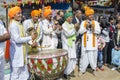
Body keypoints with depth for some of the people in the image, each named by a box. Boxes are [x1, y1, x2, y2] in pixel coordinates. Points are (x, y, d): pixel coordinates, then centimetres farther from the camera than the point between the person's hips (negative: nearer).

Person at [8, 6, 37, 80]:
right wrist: (30, 38, -14)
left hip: (22, 52, 9)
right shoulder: (13, 25, -15)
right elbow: (17, 39, -22)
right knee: (15, 74, 1)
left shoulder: (19, 24, 14)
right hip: (16, 53, -9)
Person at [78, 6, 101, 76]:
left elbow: (99, 31, -2)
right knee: (84, 56, 1)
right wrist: (86, 27, -14)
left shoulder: (96, 23, 7)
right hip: (85, 42, 0)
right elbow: (80, 31, -1)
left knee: (93, 56, 2)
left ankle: (94, 69, 18)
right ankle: (82, 69, 10)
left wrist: (93, 28, -17)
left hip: (93, 42, 1)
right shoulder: (83, 22, 6)